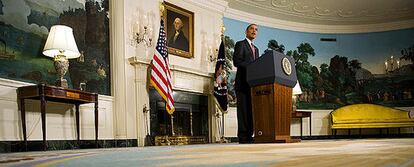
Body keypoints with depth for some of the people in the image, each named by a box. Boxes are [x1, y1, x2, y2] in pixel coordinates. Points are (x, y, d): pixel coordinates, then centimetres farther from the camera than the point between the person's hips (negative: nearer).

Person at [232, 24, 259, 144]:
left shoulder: (256, 49, 26)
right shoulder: (240, 44, 3)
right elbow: (236, 62, -11)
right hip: (243, 83, -7)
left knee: (251, 110, 3)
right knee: (243, 110, -8)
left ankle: (249, 136, 6)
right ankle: (243, 137, -7)